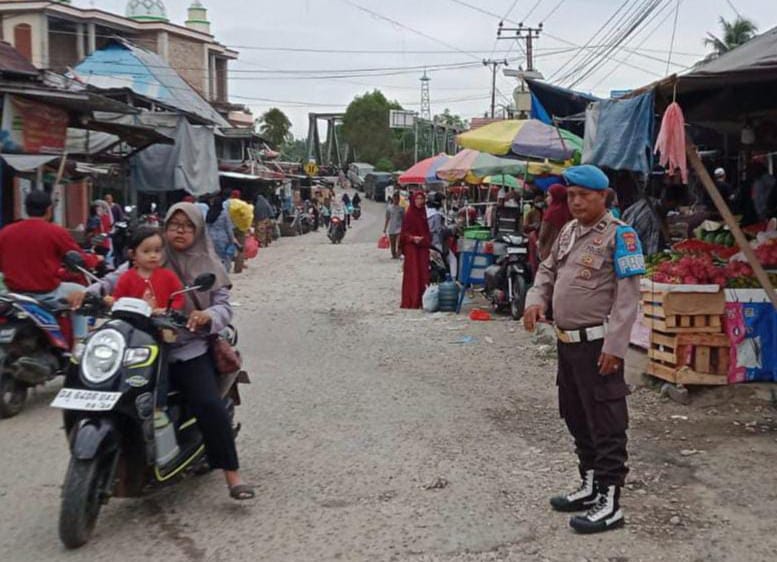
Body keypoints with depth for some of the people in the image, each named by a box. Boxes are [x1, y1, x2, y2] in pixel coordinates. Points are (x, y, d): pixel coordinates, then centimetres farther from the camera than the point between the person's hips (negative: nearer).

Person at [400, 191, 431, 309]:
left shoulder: (423, 214, 12)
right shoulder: (409, 214, -6)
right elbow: (404, 232, -7)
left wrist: (425, 239, 1)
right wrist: (412, 238, -23)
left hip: (422, 248, 6)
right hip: (411, 247, -6)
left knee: (423, 273, 5)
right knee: (412, 273, -6)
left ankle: (420, 301, 10)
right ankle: (411, 302, -4)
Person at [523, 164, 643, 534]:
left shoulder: (619, 235, -12)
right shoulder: (568, 232, 12)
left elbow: (628, 295, -16)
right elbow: (548, 270, 22)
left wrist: (614, 345, -21)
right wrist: (536, 299, 1)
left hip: (598, 344, -9)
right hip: (567, 341, 9)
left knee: (606, 424, -2)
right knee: (576, 418, 18)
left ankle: (610, 502, 6)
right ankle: (590, 486, 33)